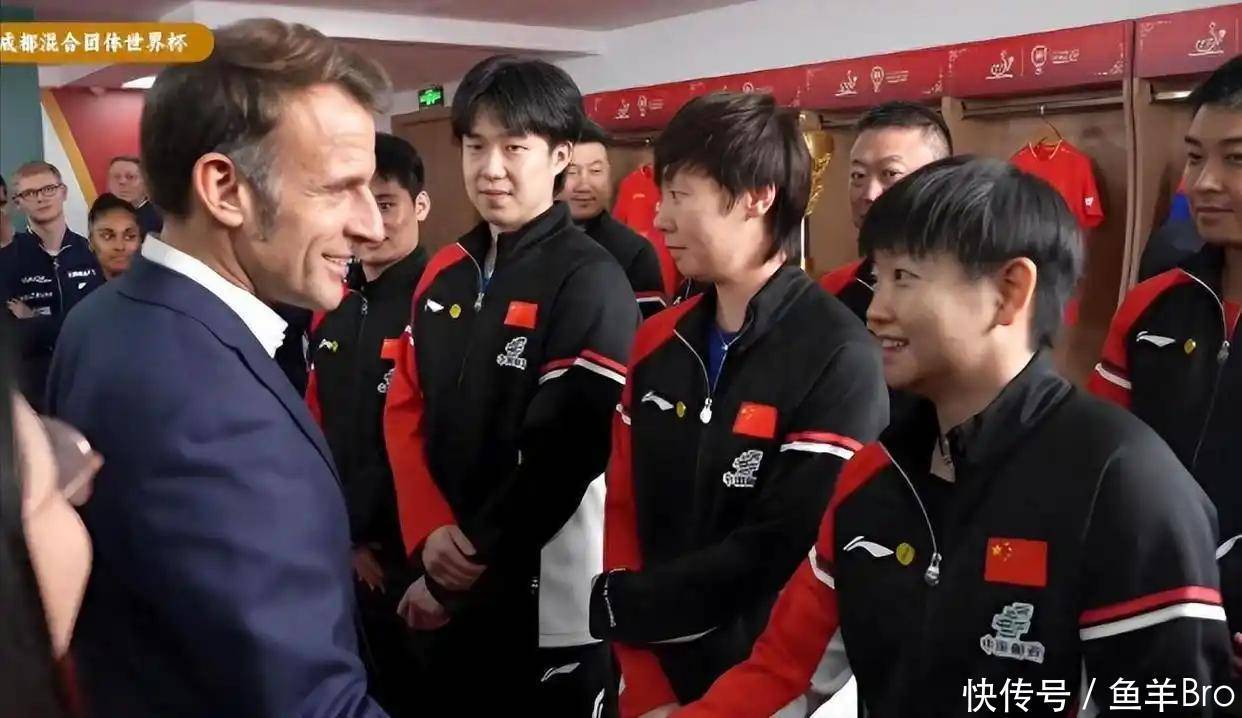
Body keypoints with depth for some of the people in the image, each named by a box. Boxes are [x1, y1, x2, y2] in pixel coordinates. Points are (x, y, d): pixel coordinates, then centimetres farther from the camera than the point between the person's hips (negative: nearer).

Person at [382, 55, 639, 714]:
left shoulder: (591, 283, -14)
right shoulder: (445, 273, 7)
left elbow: (564, 455, -17)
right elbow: (404, 409, 7)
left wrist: (465, 568, -10)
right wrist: (429, 532, -9)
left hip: (545, 602, -6)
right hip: (445, 592, 6)